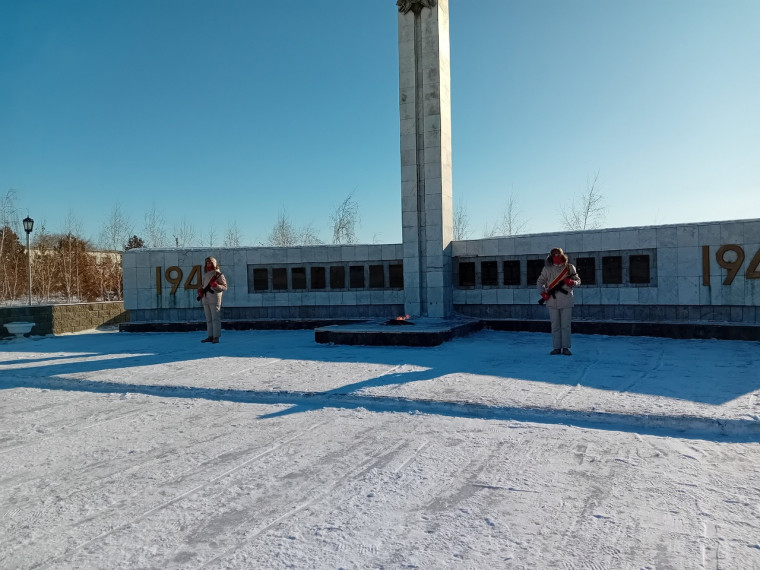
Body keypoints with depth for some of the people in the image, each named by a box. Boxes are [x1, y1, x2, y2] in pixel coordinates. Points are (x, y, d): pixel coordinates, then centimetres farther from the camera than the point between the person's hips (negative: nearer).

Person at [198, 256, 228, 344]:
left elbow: (224, 287, -5)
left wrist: (215, 285, -21)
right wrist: (200, 291, 7)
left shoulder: (218, 274, -2)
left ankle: (216, 337, -9)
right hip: (205, 300, 7)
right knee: (208, 319, 9)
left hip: (214, 300, -7)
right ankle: (210, 336, 12)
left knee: (215, 318, -9)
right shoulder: (205, 275, 19)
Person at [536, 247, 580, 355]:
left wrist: (571, 282, -12)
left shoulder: (570, 267, 5)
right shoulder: (547, 269, 7)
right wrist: (543, 293, -1)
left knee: (565, 325, 0)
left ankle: (565, 347, 8)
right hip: (552, 301, 1)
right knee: (555, 326, 4)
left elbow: (578, 280, 10)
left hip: (566, 301, -1)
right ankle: (557, 348, 11)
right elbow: (540, 282, 14)